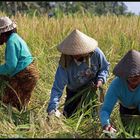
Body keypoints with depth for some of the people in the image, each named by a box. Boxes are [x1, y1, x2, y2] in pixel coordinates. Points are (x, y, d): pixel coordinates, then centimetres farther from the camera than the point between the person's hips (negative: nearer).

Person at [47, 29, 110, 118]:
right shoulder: (65, 64, -33)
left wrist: (100, 79, -26)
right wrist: (52, 109, -46)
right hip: (74, 92, 0)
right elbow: (57, 88, -34)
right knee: (69, 115, 7)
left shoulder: (96, 53, -29)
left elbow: (105, 67, -6)